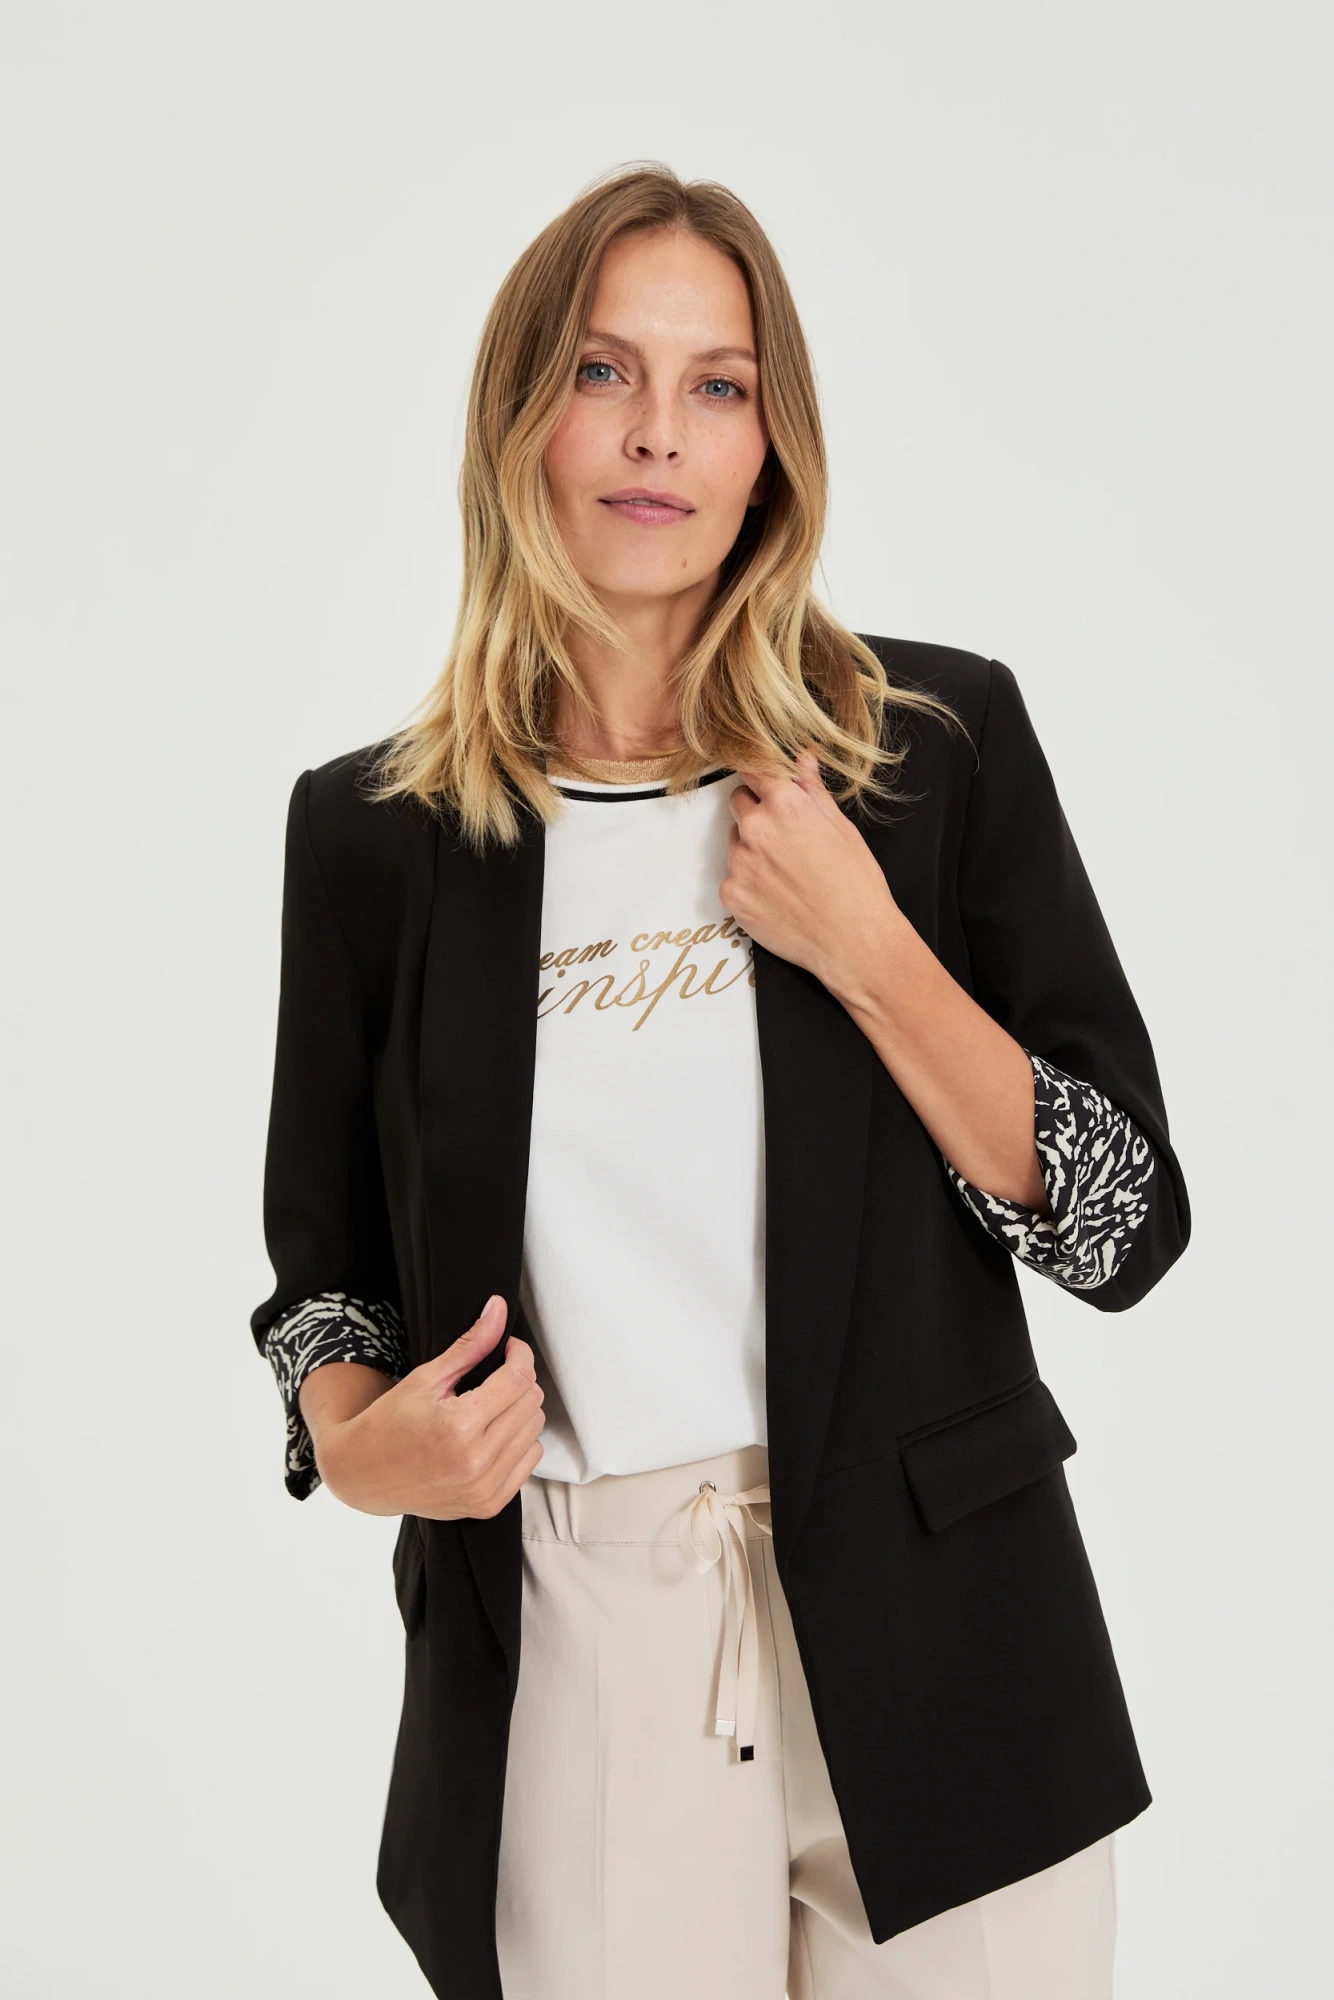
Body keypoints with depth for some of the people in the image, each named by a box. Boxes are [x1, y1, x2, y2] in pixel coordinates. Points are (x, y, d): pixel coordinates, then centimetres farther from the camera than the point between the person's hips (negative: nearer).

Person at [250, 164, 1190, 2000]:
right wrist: (350, 1441, -10)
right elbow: (328, 1263, 11)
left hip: (931, 1649, 0)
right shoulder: (373, 832, 1)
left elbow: (1124, 1225, -4)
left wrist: (864, 953, -14)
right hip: (567, 1661, 1)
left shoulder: (938, 742, -3)